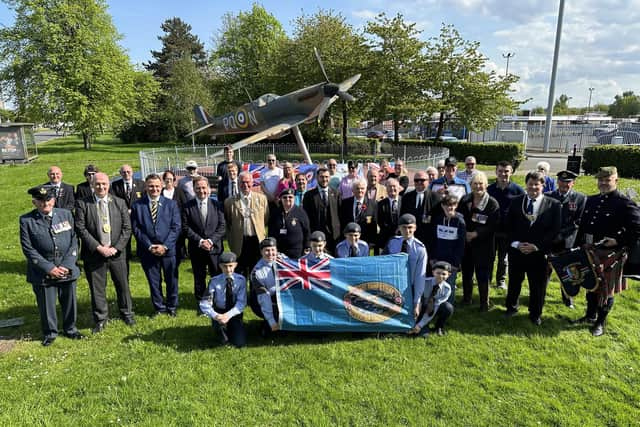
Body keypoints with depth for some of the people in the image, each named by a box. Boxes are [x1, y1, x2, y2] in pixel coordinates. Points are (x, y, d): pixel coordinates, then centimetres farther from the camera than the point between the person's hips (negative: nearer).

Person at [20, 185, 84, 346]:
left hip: (67, 270, 2)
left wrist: (67, 265, -9)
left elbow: (74, 241, 1)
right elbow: (28, 248, -6)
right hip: (43, 272, -2)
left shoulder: (66, 214, 3)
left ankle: (70, 329, 34)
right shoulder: (26, 220, -3)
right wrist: (49, 268, -13)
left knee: (69, 302, 13)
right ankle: (50, 333, 31)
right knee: (46, 305, 9)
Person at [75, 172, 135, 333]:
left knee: (123, 285, 11)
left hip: (117, 253, 1)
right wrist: (99, 247, -14)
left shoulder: (120, 203, 4)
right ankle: (100, 320, 24)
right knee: (97, 288, 8)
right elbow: (81, 229, -7)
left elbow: (127, 228, 1)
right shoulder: (82, 204, -2)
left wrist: (116, 248, -9)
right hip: (94, 254, -1)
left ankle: (127, 314, 30)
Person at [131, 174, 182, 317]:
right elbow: (136, 228, -1)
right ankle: (159, 307, 27)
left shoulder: (171, 204, 4)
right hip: (147, 250, 0)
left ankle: (172, 307, 27)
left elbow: (176, 227, -2)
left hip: (168, 250, 0)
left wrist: (165, 246, -11)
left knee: (171, 280, 9)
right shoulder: (137, 205, 3)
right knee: (154, 282, 10)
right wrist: (149, 246, -10)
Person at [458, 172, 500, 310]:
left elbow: (493, 226, -12)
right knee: (466, 272, 13)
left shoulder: (492, 203, -8)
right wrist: (464, 233, -10)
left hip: (483, 245, -4)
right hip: (465, 243, 4)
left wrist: (476, 234, -18)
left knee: (482, 275, 1)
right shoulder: (464, 200, 5)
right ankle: (466, 298, 30)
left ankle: (484, 302, 18)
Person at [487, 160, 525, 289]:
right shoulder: (489, 189, -1)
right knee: (489, 256, 9)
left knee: (504, 257, 13)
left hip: (508, 230, -1)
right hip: (491, 229, 1)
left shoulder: (517, 190, -4)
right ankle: (487, 279, 23)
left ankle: (501, 280, 28)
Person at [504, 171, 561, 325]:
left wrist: (537, 246, -14)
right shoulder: (516, 202, 2)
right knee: (514, 282, 17)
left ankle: (535, 314, 29)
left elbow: (555, 230, -7)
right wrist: (516, 243, -10)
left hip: (539, 253, -2)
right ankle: (511, 307, 38)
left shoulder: (553, 204, -3)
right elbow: (509, 226, 3)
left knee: (538, 285, 9)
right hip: (517, 250, 2)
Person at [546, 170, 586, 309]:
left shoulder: (580, 198, -3)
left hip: (568, 242, 0)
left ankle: (567, 297, 31)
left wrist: (562, 234, -15)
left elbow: (579, 222, -8)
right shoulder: (548, 197, 1)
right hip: (548, 241, 1)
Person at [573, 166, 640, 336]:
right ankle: (590, 315, 38)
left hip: (610, 255, -6)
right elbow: (582, 226, 12)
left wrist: (619, 241, -21)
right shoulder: (591, 200, 7)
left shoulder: (625, 203, -12)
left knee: (606, 289, 9)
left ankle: (600, 322, 24)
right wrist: (578, 246, 6)